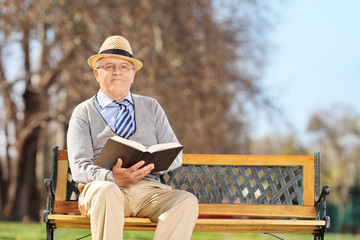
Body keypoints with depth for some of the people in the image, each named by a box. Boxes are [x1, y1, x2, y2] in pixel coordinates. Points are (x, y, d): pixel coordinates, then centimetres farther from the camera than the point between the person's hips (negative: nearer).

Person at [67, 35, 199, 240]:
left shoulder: (151, 107, 24)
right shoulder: (84, 112, 15)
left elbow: (175, 156, 15)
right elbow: (79, 167, 2)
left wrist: (149, 164, -9)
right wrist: (112, 177, -20)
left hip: (148, 189, 3)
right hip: (103, 185, -2)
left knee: (187, 202, -28)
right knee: (106, 192, -39)